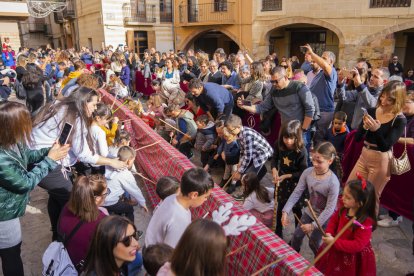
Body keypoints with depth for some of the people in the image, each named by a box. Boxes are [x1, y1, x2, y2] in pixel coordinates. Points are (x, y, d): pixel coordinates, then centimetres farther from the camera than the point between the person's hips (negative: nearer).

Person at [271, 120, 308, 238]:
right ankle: (278, 232, 38)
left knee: (296, 209, 12)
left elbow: (303, 172, -18)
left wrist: (286, 176, -24)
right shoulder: (279, 145, -14)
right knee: (280, 206, 18)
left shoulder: (302, 151, -26)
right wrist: (274, 170, -17)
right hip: (283, 181, 4)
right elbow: (274, 158, 2)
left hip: (296, 183, -4)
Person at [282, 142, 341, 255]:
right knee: (297, 235, 18)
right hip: (309, 211, 5)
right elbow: (297, 193, -14)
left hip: (323, 217, -5)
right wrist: (285, 211, -22)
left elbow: (330, 208, -26)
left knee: (313, 243, 12)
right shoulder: (307, 172, -18)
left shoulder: (333, 182, -32)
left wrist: (313, 225, -25)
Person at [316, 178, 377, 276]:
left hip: (354, 259, -6)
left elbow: (357, 245, -32)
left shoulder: (366, 222, -32)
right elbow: (334, 220, 4)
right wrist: (329, 234, -13)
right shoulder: (343, 209, -12)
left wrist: (334, 242, -33)